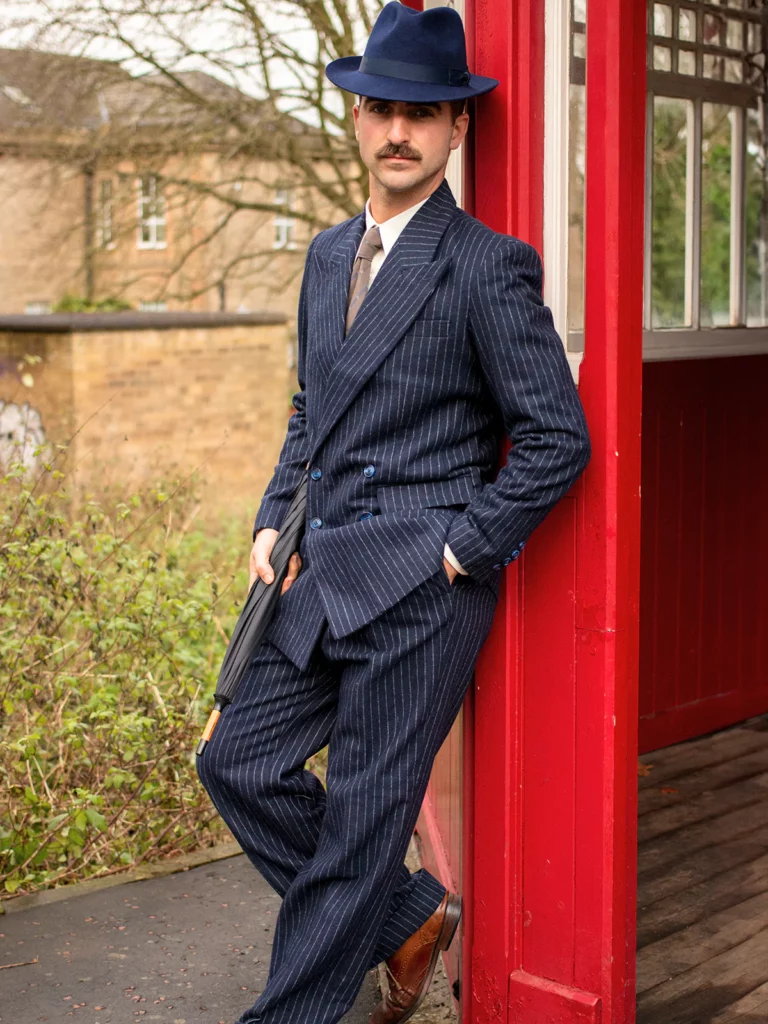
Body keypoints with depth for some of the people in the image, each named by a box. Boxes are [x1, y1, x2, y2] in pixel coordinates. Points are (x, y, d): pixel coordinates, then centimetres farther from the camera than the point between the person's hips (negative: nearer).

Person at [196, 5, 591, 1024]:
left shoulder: (489, 266, -9)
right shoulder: (328, 255, 14)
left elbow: (558, 437, -11)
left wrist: (459, 549, -12)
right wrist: (275, 521, 11)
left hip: (422, 589, -8)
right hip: (327, 576, 8)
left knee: (361, 816, 1)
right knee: (239, 761, 8)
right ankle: (409, 918, 26)